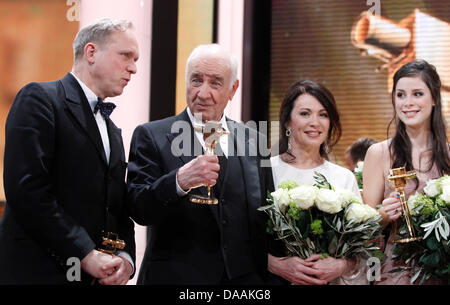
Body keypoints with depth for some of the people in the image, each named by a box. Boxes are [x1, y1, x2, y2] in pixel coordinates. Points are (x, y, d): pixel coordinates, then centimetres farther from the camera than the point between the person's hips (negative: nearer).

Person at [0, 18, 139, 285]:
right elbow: (27, 191, -17)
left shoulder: (113, 132, 20)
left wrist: (125, 258, -3)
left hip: (97, 275, 7)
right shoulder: (39, 98, -5)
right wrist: (86, 255, -17)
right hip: (37, 272, -7)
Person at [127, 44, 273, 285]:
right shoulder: (151, 136, -4)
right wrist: (179, 181, -31)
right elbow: (138, 210, -15)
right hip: (176, 277, -3)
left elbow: (267, 218, 10)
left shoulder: (253, 141, 7)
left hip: (244, 277, 3)